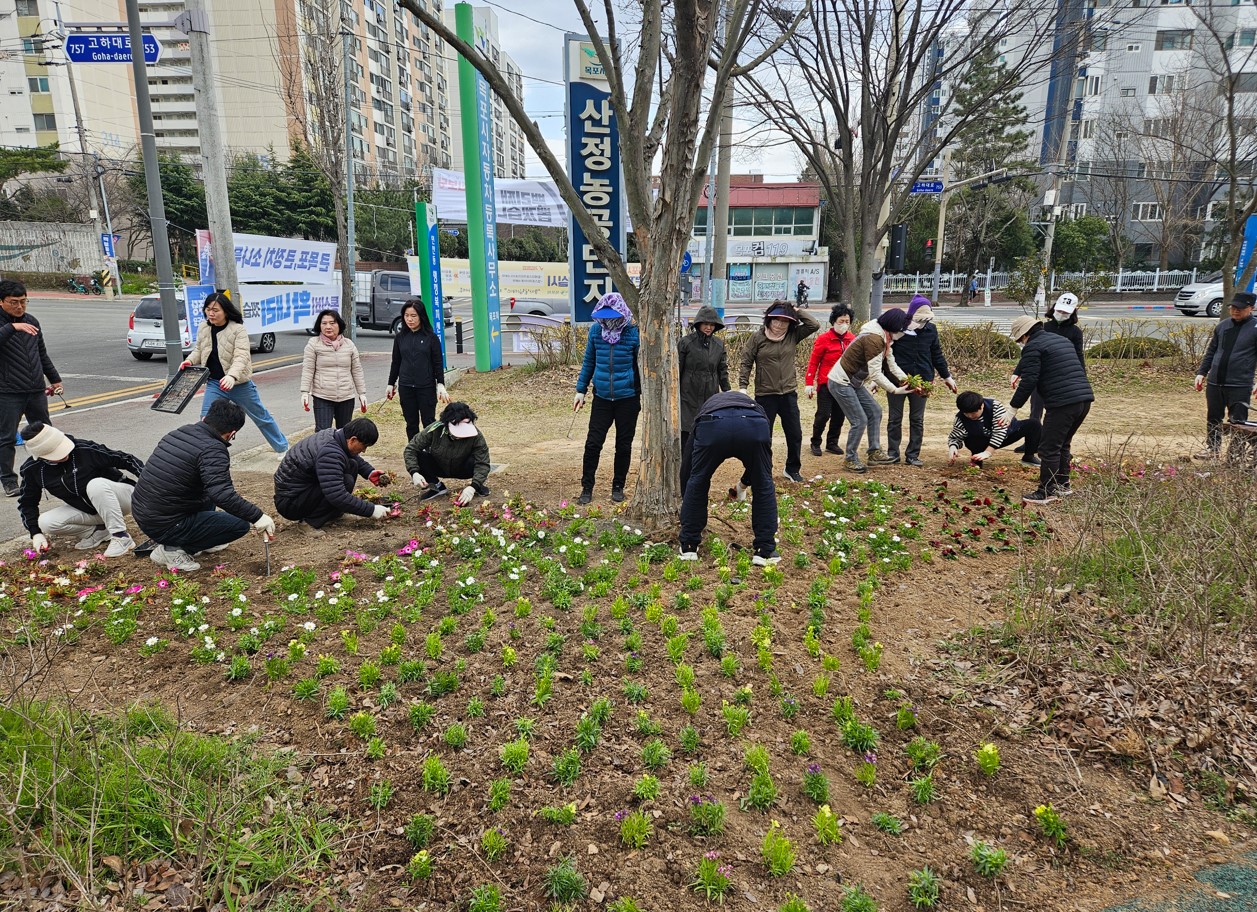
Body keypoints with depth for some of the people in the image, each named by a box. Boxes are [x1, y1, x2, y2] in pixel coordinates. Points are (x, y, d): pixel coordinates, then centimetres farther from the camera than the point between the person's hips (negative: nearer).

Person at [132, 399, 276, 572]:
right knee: (240, 524, -4)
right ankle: (173, 550, -4)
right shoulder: (213, 450, -19)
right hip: (165, 527, -9)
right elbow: (223, 494, -30)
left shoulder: (177, 433, 7)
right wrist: (257, 516, -23)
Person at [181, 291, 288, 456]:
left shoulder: (238, 329, -19)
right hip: (214, 383, 4)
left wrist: (232, 376, -45)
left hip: (239, 384, -4)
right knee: (206, 420, -4)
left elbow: (241, 356, -28)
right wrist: (189, 361, -9)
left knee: (261, 417, 11)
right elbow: (199, 350, 13)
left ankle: (283, 447, 30)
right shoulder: (203, 328, 0)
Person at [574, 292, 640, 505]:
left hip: (627, 398, -2)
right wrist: (581, 390, 8)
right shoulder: (596, 330, -2)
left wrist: (644, 394, -4)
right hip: (602, 397, 2)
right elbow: (588, 362, 9)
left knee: (624, 445, 9)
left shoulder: (634, 333, -10)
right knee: (593, 443, 0)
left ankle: (618, 487, 25)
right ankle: (587, 488, 12)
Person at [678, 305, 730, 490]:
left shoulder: (719, 344, 9)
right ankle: (686, 490, 3)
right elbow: (677, 371, -2)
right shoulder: (686, 342, -4)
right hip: (689, 400, -4)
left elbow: (723, 372, 14)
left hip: (711, 399, 4)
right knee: (689, 444, -4)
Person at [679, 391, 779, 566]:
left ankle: (688, 548, 32)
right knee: (763, 487, 23)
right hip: (754, 425, 0)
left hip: (712, 426, 0)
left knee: (697, 484, 25)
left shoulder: (709, 403, 44)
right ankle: (765, 551, 27)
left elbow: (690, 461, 47)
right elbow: (760, 461, 46)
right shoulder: (756, 405, 44)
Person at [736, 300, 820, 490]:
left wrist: (796, 311, -7)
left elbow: (814, 325, -7)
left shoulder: (793, 336, 1)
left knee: (795, 435, 14)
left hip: (789, 394, 4)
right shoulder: (758, 337, -7)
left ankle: (793, 469, 36)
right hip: (765, 396, -3)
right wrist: (743, 386, -12)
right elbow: (746, 363, -4)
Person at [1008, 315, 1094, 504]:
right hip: (1084, 398, 9)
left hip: (1062, 403, -9)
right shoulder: (1061, 339, 23)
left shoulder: (1033, 347, -5)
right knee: (1063, 445, 21)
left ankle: (1046, 492, 3)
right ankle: (1063, 485, 29)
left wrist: (1014, 406, -5)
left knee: (1049, 448, -2)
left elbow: (1029, 381, -12)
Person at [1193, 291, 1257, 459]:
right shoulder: (1223, 325, 10)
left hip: (1240, 386, -5)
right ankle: (1212, 449, 28)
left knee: (1238, 422, 2)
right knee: (1213, 419, 14)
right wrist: (1201, 373, 12)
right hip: (1214, 383, 5)